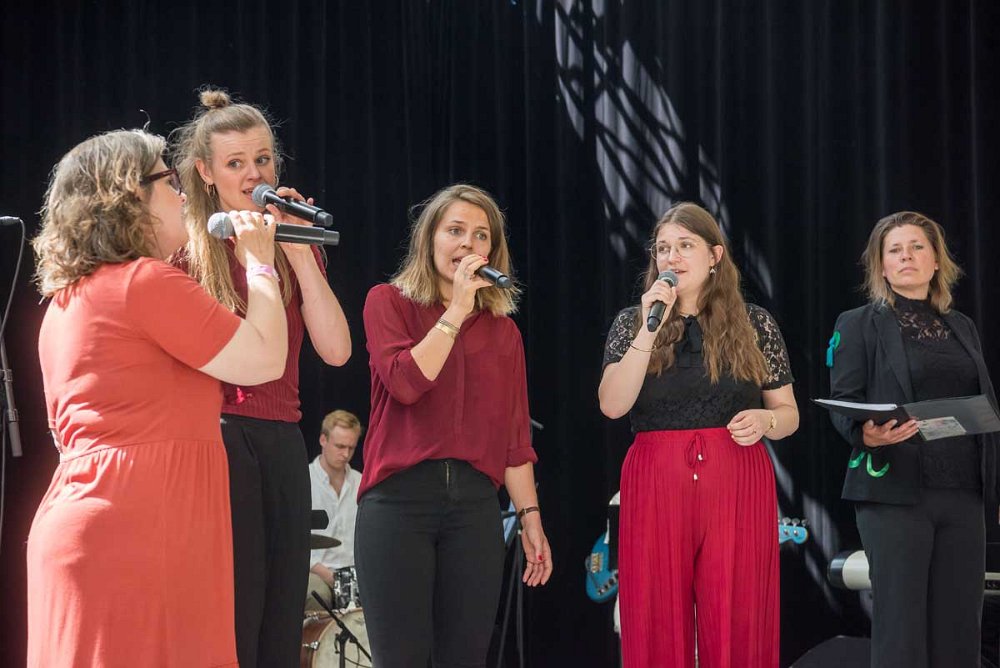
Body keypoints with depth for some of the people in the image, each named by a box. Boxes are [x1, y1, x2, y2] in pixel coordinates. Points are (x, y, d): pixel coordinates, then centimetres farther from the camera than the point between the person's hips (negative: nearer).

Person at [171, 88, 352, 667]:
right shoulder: (184, 248, 0)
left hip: (283, 446, 5)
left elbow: (336, 350, 1)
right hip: (217, 440, -5)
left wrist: (299, 254, -5)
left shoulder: (296, 249, 15)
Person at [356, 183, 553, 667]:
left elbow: (515, 435, 13)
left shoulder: (503, 330, 14)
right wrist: (457, 309, -9)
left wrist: (530, 517, 7)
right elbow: (405, 382, -12)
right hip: (399, 497, -3)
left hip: (475, 502, 3)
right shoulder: (389, 301, 5)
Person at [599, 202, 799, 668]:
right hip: (656, 486, 0)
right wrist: (650, 327, -12)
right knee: (657, 627, 1)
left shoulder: (756, 324, 9)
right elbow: (612, 405, -6)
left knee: (737, 626, -2)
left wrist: (764, 422, -10)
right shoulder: (632, 323, 8)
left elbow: (789, 414, 13)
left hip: (737, 487, 0)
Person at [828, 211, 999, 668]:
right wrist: (867, 434, -27)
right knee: (901, 628, -5)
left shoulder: (962, 327, 17)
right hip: (895, 493, -5)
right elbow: (842, 405, -5)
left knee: (959, 627, 3)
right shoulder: (859, 325, 2)